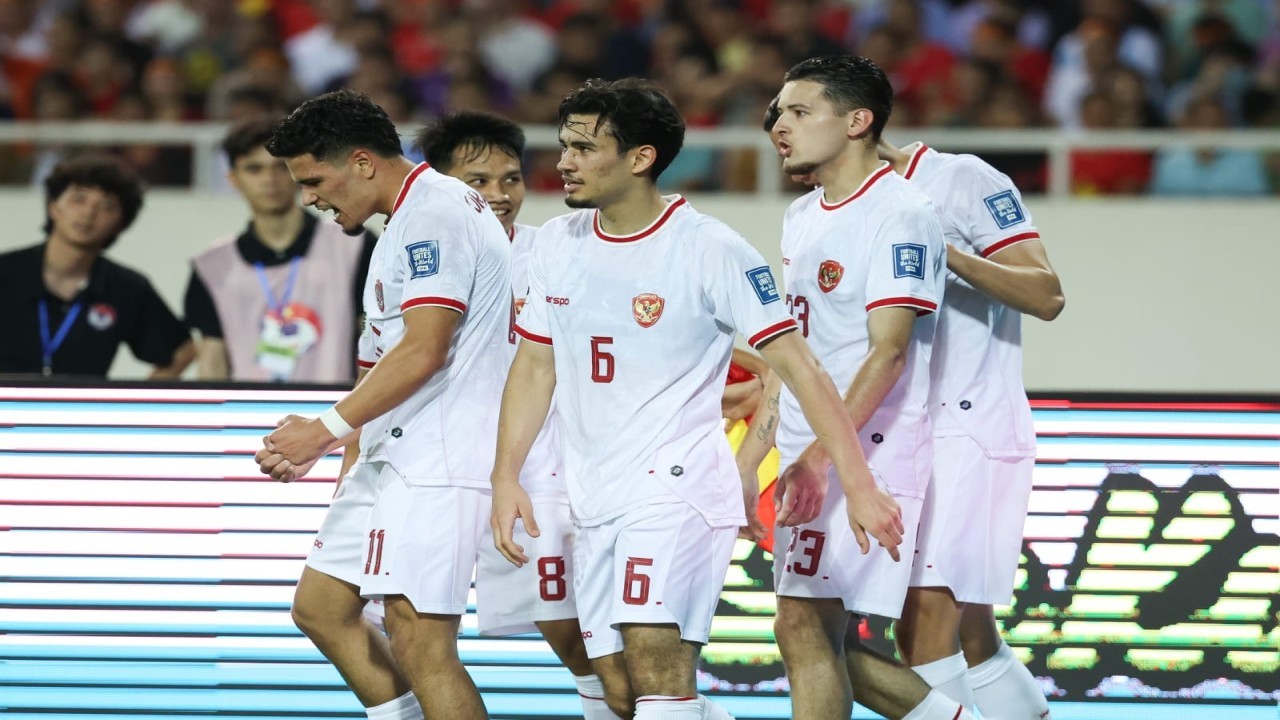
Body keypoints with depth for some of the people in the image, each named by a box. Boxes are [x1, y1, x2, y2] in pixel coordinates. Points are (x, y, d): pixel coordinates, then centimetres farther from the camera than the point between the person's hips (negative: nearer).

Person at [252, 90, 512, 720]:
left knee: (419, 639, -14)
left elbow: (425, 351, -22)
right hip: (394, 455, 11)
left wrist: (327, 431, -18)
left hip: (438, 460, -11)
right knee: (320, 605, 14)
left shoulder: (434, 214, -14)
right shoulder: (410, 218, 19)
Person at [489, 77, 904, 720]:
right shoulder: (556, 244, 8)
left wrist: (860, 487, -15)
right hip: (593, 500, 7)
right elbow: (535, 366, 15)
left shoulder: (710, 249, -10)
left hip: (678, 485, -7)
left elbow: (796, 365, -10)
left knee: (656, 666, -22)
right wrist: (506, 478, 4)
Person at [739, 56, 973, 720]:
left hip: (866, 452, -9)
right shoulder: (802, 218, 16)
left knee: (804, 628, -12)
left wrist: (824, 452, -29)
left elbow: (888, 352, -20)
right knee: (815, 641, 9)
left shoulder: (900, 217, -13)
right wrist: (745, 462, 20)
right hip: (809, 461, 9)